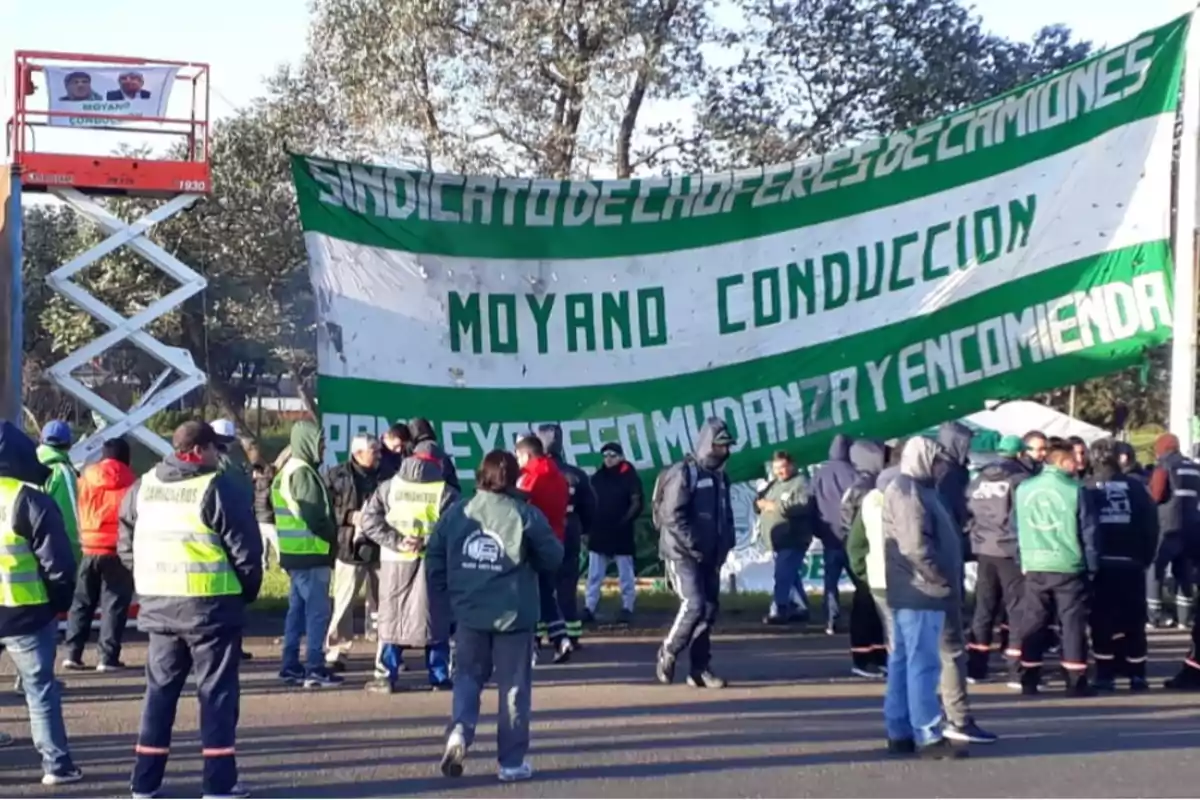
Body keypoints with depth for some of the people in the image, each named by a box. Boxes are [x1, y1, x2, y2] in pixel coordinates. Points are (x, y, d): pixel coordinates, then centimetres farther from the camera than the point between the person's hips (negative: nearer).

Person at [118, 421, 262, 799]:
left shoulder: (142, 487, 9)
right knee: (216, 691, 3)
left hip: (158, 605, 5)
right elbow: (246, 550, -11)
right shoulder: (217, 488, -11)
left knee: (160, 690, 14)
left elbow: (126, 545, 14)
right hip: (210, 605, -5)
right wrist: (248, 591, 5)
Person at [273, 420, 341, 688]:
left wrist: (329, 535, 14)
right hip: (311, 554, -10)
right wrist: (333, 536, -3)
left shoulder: (287, 472, 17)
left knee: (298, 608, 14)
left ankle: (291, 666, 18)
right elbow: (315, 516, -20)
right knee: (318, 610, -7)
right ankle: (314, 669, -7)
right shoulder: (303, 474, -15)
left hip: (294, 553, 10)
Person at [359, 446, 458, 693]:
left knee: (392, 617, 9)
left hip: (395, 561, 1)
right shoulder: (445, 492, -3)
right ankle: (439, 677, 10)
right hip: (433, 563, -1)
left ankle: (388, 677, 7)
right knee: (434, 618, 7)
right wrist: (427, 541, -10)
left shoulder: (388, 488, 4)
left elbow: (369, 521, -4)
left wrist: (397, 541, -9)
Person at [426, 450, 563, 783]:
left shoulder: (456, 512, 0)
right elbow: (553, 559, -5)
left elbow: (434, 556, 2)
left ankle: (459, 731, -10)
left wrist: (445, 591, 12)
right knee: (513, 685, 7)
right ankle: (512, 762, 10)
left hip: (469, 612, 2)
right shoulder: (525, 515, -9)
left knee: (468, 677, 16)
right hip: (514, 614, -2)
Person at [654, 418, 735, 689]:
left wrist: (726, 543, 3)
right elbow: (672, 516, -18)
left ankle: (700, 669, 12)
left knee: (710, 609, 6)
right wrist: (694, 545, -20)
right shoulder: (683, 473, -12)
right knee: (694, 605, -16)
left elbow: (725, 514, 19)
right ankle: (668, 654, 4)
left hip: (711, 556, 8)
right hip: (683, 554, -8)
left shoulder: (720, 476, 13)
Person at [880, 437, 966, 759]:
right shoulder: (909, 492, -15)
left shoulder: (905, 489, 18)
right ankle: (928, 736, -7)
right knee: (923, 664, -9)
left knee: (903, 662, 12)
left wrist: (944, 581, 16)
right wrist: (942, 580, -14)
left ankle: (900, 732, 17)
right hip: (920, 592, -11)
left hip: (908, 592, 11)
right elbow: (916, 546, -23)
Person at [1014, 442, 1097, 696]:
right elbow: (1088, 533, -5)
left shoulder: (1023, 488, 5)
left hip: (1034, 566, 4)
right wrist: (1091, 567, 5)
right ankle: (1076, 682, 3)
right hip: (1069, 566, -4)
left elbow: (1016, 528, 12)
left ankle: (1029, 680, 12)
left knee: (1033, 623, 11)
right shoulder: (1076, 491, -8)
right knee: (1073, 623, 3)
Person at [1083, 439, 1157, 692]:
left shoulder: (1087, 489, -3)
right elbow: (1151, 524, 1)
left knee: (1103, 619, 3)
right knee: (1133, 619, 8)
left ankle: (1105, 674, 0)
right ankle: (1136, 674, 8)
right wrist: (1146, 557, 9)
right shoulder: (1135, 487, 2)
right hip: (1131, 564, 1)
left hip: (1100, 564, -1)